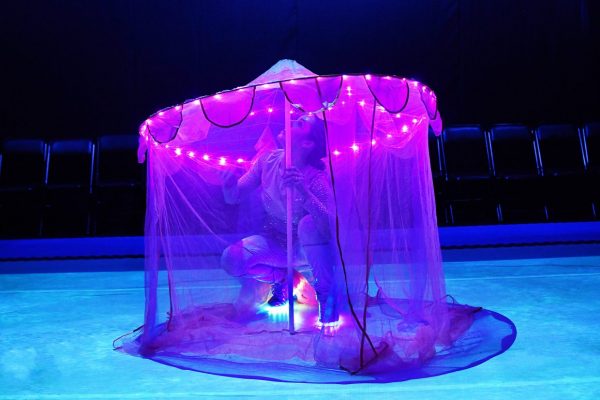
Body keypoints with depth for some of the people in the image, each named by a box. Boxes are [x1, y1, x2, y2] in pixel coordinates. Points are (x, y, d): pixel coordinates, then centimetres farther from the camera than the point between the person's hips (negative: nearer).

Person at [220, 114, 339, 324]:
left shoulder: (316, 176, -22)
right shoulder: (268, 160, -9)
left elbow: (330, 224, -36)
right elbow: (233, 198, -5)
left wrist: (303, 190, -50)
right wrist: (230, 185, -29)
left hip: (306, 245, -3)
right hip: (274, 243, 4)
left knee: (310, 223, -37)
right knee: (231, 259, -23)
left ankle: (326, 293, -17)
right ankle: (283, 278, 5)